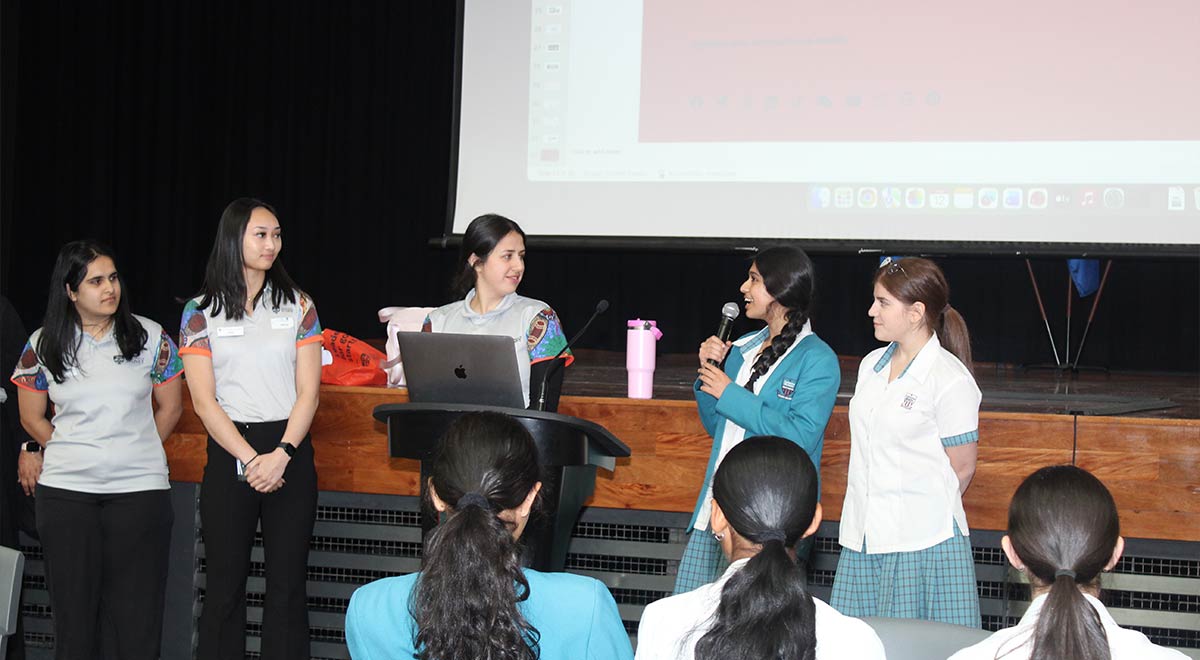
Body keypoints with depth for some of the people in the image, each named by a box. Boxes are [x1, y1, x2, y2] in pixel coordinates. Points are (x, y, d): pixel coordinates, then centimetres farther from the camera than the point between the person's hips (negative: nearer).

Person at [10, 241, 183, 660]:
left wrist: (135, 453, 8)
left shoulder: (151, 338, 2)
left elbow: (169, 407, 9)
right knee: (74, 607, 6)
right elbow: (32, 418, 11)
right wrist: (72, 454, 7)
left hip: (139, 488, -1)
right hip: (64, 492, 1)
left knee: (138, 612, -1)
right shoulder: (43, 345, 3)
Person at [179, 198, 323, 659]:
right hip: (229, 452, -1)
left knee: (288, 584, 1)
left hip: (290, 452, 1)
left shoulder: (297, 305, 7)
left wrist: (281, 456, -12)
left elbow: (308, 391, 1)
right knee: (225, 585, 1)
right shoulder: (201, 312, 3)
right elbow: (204, 400, -2)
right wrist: (250, 460, -12)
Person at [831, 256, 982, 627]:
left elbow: (961, 467, -6)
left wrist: (926, 512, 1)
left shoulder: (951, 379, -10)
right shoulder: (871, 365, 13)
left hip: (923, 541, -7)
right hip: (863, 538, 7)